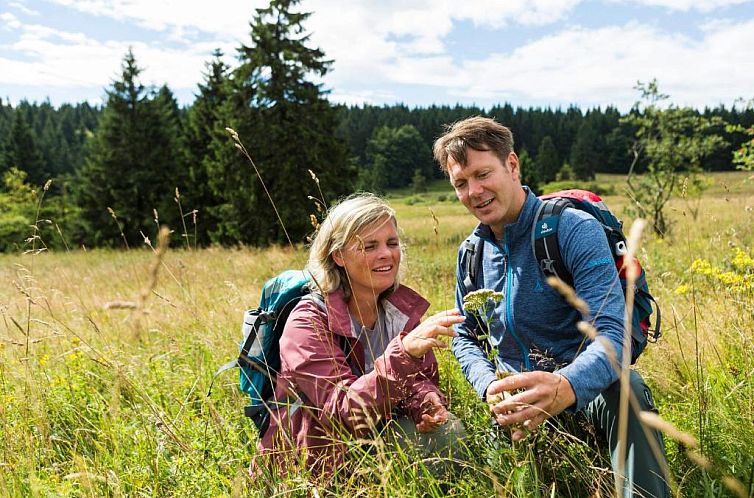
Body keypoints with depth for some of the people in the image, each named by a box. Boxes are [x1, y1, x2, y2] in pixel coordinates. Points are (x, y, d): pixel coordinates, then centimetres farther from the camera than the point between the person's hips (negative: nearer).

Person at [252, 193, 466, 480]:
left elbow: (420, 379, 0)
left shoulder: (401, 307, -4)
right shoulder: (308, 322, -20)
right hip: (317, 460, -5)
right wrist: (403, 352, -46)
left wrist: (427, 400, -25)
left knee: (446, 430, -20)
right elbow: (344, 414, -31)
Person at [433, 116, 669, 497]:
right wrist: (490, 387, -10)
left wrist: (565, 387, -47)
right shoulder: (471, 253, 4)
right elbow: (465, 338, 13)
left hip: (581, 389, -3)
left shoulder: (575, 230, -14)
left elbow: (612, 333, -25)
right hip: (517, 401, 4)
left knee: (622, 388, -37)